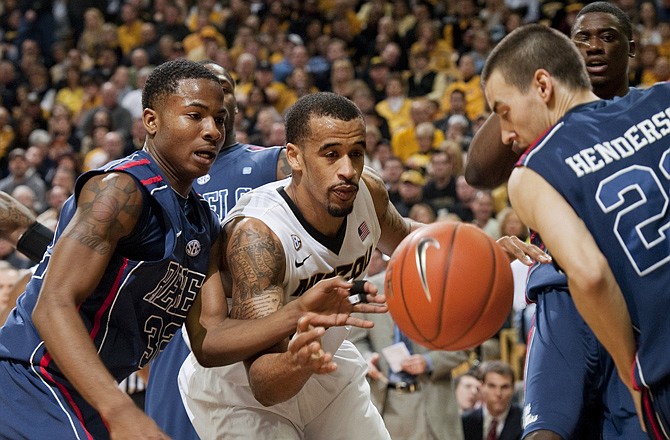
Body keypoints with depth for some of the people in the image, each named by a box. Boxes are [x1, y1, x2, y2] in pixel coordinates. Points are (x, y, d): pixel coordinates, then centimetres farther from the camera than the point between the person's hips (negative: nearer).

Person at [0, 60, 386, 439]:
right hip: (32, 388, -9)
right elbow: (53, 305, -25)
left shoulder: (205, 229, 11)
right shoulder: (120, 189, -17)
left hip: (82, 399, 9)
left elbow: (208, 342, 4)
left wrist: (298, 316, -12)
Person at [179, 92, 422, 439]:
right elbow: (263, 386, -39)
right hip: (238, 391, -6)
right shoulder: (256, 236, -34)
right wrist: (295, 364, -60)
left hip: (325, 367, 6)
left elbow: (400, 238, 11)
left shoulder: (367, 192, -16)